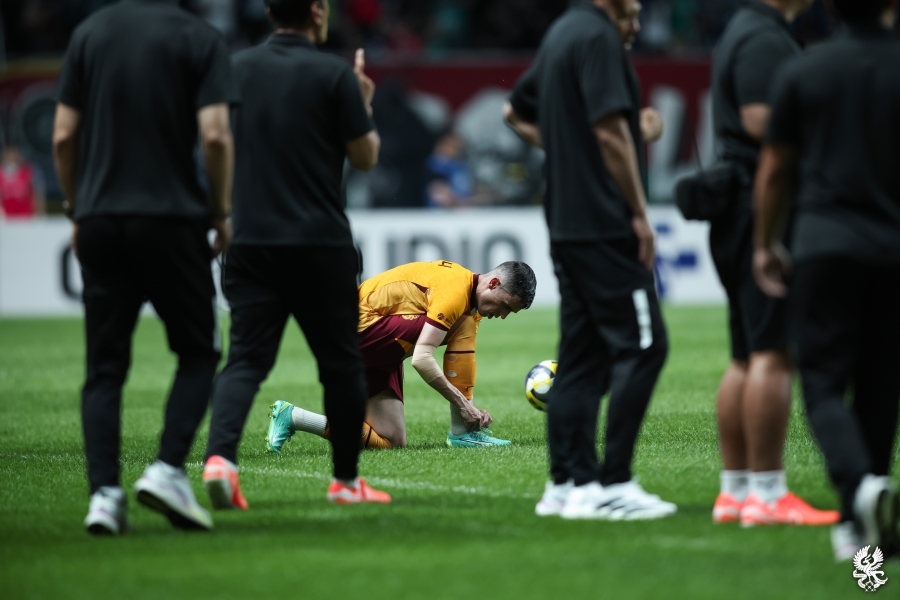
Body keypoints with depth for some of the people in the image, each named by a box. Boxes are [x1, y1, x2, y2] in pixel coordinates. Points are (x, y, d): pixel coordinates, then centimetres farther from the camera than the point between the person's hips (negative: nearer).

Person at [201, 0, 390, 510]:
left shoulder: (237, 69, 5)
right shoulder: (334, 74, -8)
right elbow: (365, 156, -2)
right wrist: (364, 104, 14)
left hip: (249, 241, 3)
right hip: (320, 243, -3)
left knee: (246, 359, -1)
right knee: (341, 362, 11)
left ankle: (220, 457, -24)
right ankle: (347, 481, 20)